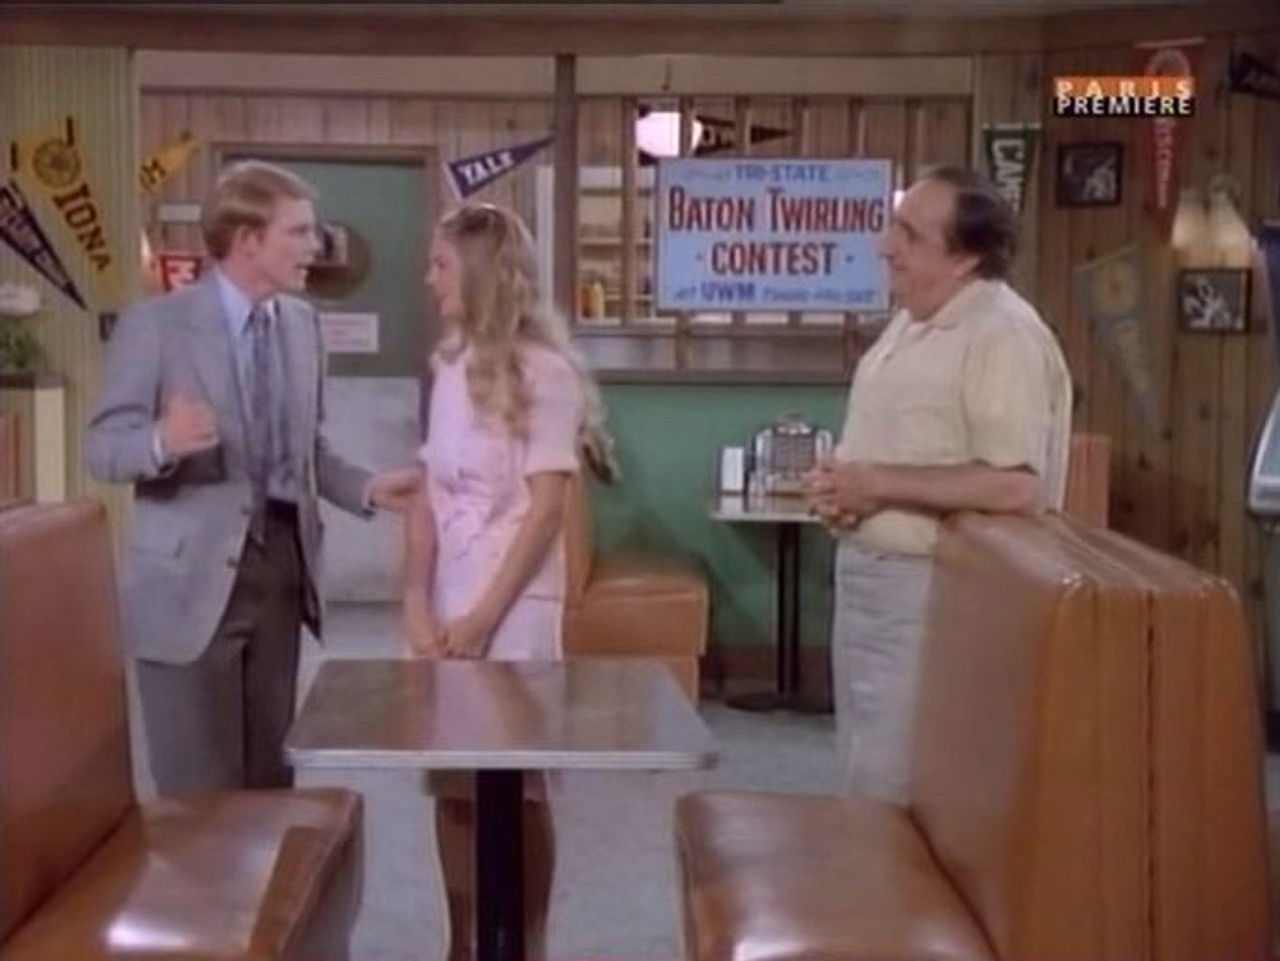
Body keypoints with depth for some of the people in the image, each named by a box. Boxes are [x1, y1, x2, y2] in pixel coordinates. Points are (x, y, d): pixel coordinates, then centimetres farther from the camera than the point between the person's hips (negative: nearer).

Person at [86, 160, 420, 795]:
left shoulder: (301, 323, 9)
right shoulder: (155, 325, -9)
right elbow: (103, 449, -11)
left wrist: (366, 489, 1)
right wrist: (163, 441, -32)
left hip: (281, 568, 6)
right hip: (191, 581, -5)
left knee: (270, 779, 12)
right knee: (200, 790, 0)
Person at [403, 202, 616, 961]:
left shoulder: (542, 370, -10)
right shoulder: (451, 366, 9)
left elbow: (546, 508, -13)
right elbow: (430, 495, 7)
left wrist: (485, 616, -14)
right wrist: (417, 603, -3)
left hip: (514, 612, -6)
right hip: (449, 611, 6)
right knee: (453, 784, 9)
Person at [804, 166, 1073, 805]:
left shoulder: (1003, 336, -19)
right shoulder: (911, 321, 11)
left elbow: (1016, 487, -28)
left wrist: (878, 485, -22)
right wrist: (839, 482, 0)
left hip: (928, 589, -9)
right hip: (867, 570, 9)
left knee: (891, 791, -2)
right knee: (865, 775, 18)